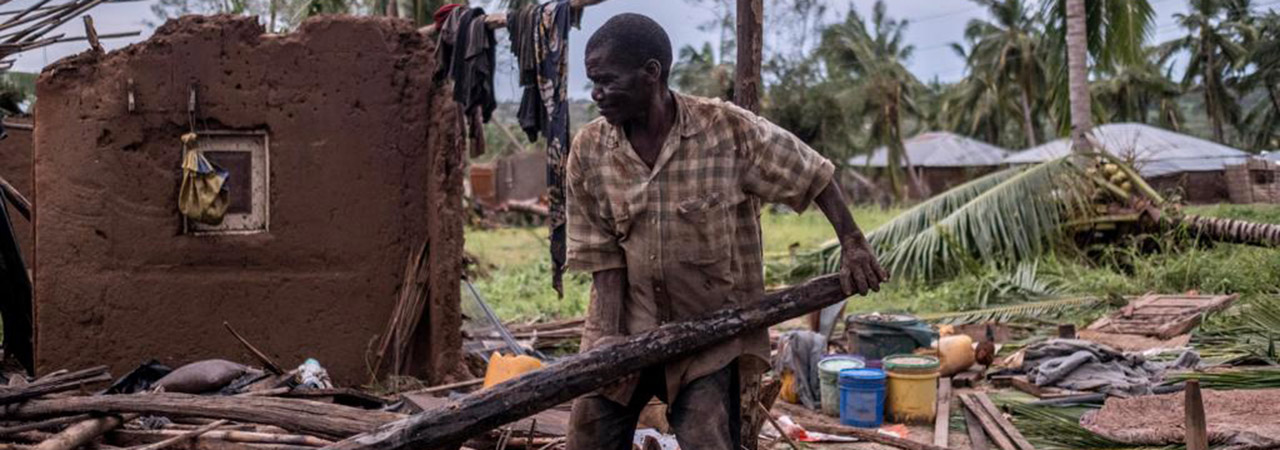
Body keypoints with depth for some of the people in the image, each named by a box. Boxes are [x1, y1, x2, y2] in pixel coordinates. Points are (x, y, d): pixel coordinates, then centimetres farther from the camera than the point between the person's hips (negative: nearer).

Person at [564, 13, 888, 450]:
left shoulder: (728, 129, -14)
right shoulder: (588, 152, -6)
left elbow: (811, 174, -1)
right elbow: (602, 256, -4)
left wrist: (852, 243, -7)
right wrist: (609, 337, -13)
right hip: (627, 328, 3)